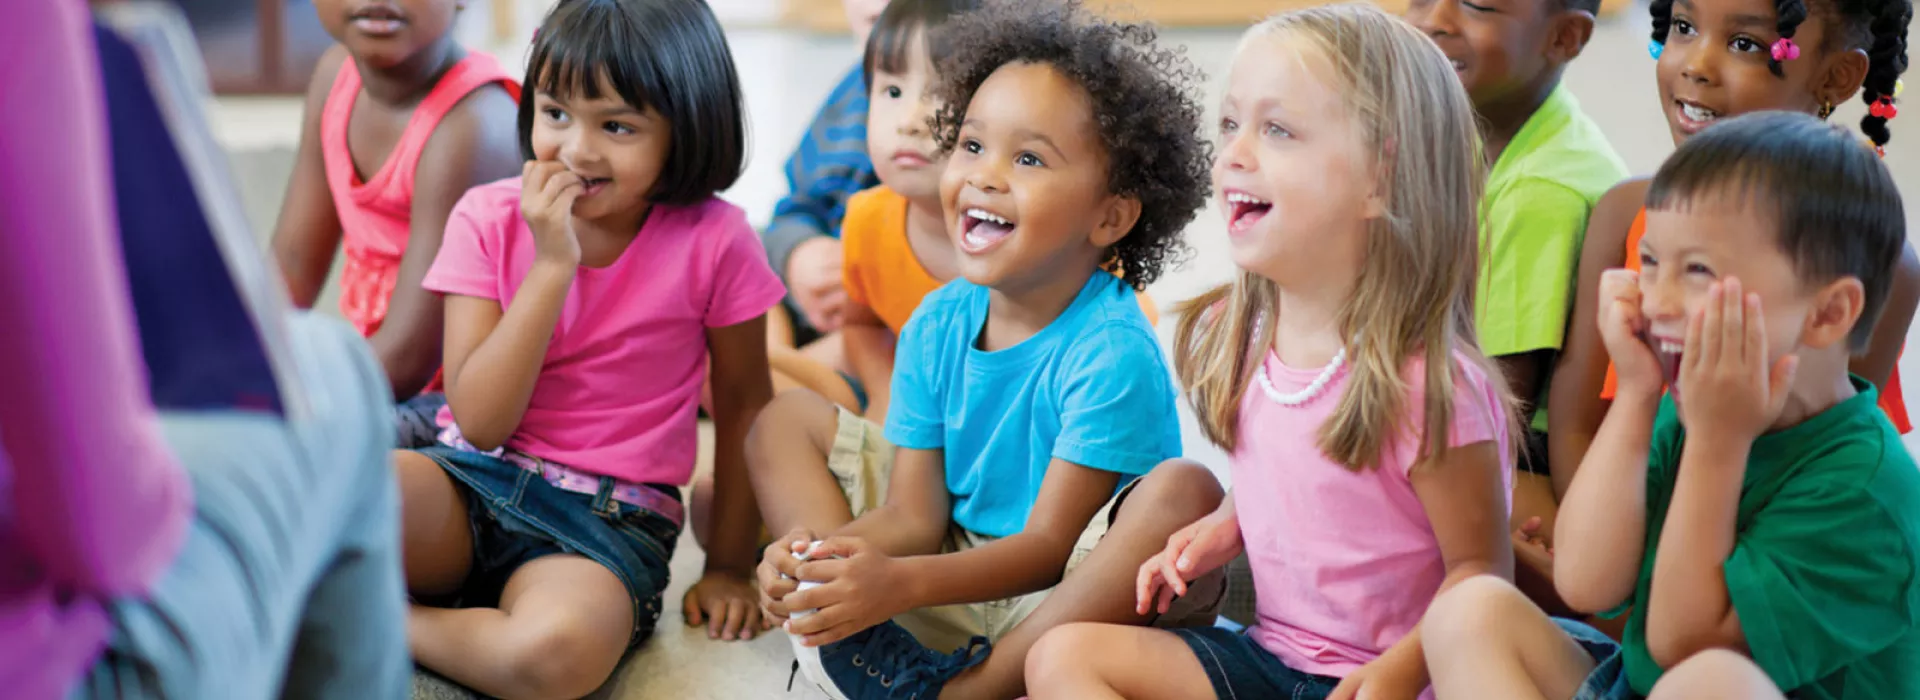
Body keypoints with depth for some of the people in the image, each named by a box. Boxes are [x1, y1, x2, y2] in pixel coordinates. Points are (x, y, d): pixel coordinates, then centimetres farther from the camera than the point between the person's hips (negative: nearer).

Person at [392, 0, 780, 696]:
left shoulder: (714, 242, -7)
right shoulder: (489, 217, -2)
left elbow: (743, 404, 6)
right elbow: (481, 422, -10)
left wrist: (730, 567, 9)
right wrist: (553, 264, -18)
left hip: (611, 520, -1)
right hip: (472, 483, 1)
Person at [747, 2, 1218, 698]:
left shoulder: (1111, 353, -21)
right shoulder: (937, 325, -2)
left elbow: (1049, 546, -21)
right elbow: (911, 515, -4)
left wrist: (902, 581, -35)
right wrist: (821, 555, -26)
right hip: (954, 567, 6)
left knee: (1184, 493, -34)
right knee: (785, 419, 5)